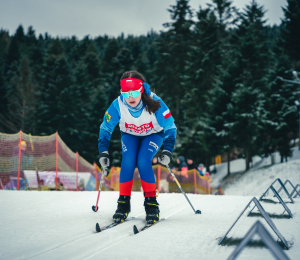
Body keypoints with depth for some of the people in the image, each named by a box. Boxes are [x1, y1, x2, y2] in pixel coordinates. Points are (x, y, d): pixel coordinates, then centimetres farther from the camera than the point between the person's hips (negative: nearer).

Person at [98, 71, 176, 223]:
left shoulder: (154, 103, -33)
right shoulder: (118, 105, -29)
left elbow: (170, 127, -18)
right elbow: (105, 129, -11)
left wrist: (167, 150, -27)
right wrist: (103, 152, -18)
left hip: (153, 135, -2)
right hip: (129, 135, 2)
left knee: (143, 162, -25)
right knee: (128, 162, -23)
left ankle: (151, 203, -13)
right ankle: (123, 203, -10)